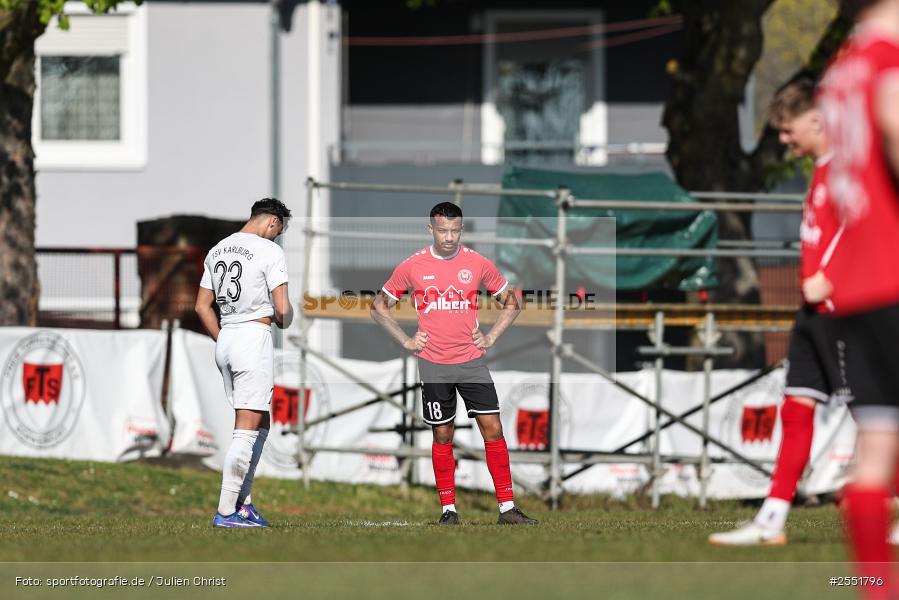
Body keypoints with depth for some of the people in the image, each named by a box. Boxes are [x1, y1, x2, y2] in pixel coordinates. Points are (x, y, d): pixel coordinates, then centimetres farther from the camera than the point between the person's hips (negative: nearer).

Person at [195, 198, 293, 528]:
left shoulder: (217, 250, 13)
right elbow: (282, 309, -13)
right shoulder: (270, 251, -9)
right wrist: (284, 323, 8)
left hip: (225, 341, 8)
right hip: (255, 337, -8)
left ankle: (243, 503, 14)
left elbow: (202, 306, 14)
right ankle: (226, 511, -9)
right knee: (247, 429, -6)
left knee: (260, 425, 17)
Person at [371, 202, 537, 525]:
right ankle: (449, 510, 12)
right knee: (442, 436, 4)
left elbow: (511, 303, 13)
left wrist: (490, 337, 2)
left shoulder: (478, 264, 0)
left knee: (493, 429, -5)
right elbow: (379, 306, 8)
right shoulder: (412, 267, -3)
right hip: (433, 364, -1)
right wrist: (406, 341, 0)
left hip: (471, 361, 1)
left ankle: (507, 508, -1)